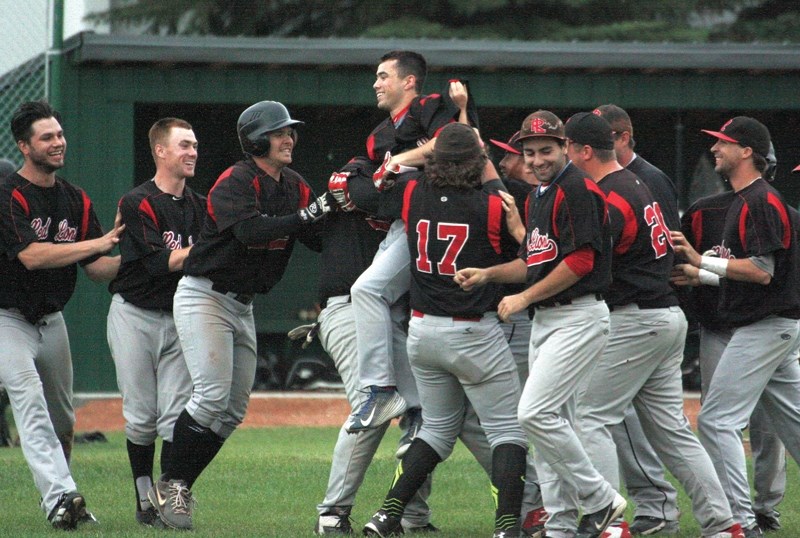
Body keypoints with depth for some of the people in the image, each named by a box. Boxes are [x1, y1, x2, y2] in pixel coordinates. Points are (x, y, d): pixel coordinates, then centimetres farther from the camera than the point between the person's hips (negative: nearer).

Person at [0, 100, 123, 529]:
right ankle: (60, 496, -36)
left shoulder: (76, 201, 6)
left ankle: (61, 503, 29)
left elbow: (98, 268, 4)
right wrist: (98, 243, -28)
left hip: (51, 320, 7)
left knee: (62, 420, 12)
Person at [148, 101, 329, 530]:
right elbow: (251, 230, -33)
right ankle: (171, 486, -10)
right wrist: (305, 216, -34)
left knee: (234, 409, 6)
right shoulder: (235, 183, -16)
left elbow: (322, 240, 2)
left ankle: (179, 488, 12)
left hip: (242, 304, 9)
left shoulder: (294, 187, 7)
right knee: (212, 395, -19)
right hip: (204, 297, -9)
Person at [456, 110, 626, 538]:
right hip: (545, 320, 10)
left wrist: (524, 297, -14)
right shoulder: (537, 197, 18)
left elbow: (581, 260, -19)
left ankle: (599, 499, -7)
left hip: (579, 318, -10)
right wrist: (487, 274, 10)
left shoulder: (578, 190, -12)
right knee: (552, 419, 8)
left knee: (535, 413, -17)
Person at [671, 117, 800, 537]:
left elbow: (762, 271, -24)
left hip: (764, 327, -11)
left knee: (717, 420, -12)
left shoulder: (760, 202, -16)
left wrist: (701, 260, -21)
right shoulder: (744, 202, 17)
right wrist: (699, 276, 20)